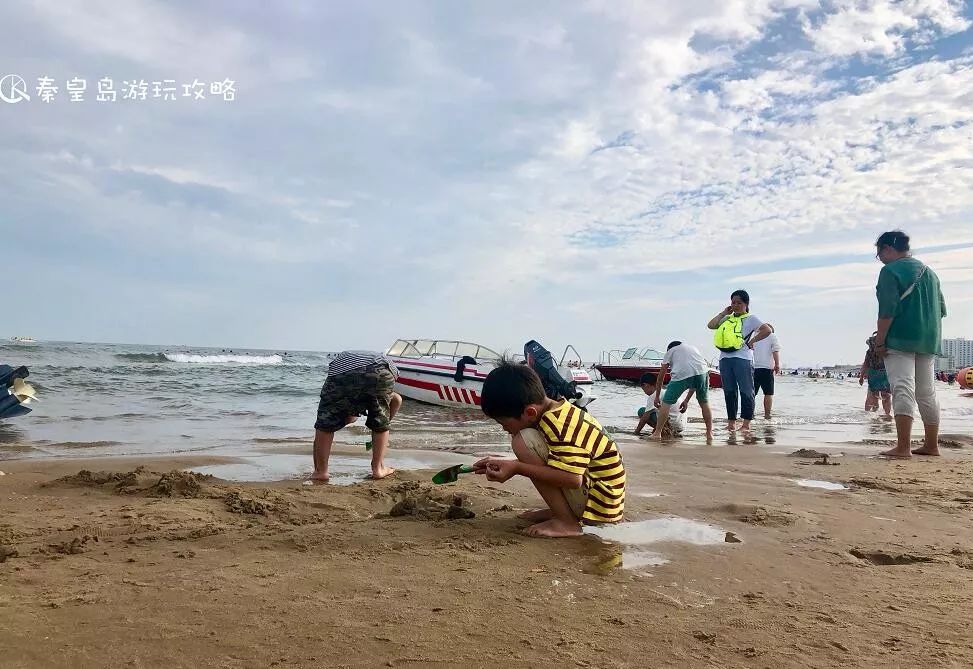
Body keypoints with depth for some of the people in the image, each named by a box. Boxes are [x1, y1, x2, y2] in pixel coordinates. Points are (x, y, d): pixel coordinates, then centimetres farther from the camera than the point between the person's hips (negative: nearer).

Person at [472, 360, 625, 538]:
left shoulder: (558, 424, -24)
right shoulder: (558, 412, 5)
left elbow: (572, 479, -32)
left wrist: (516, 468, -26)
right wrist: (505, 464, 9)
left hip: (598, 505, -10)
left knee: (523, 441, -20)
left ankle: (567, 523, -15)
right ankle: (559, 510, 9)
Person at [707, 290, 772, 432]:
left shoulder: (750, 319, 4)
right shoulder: (727, 319, 19)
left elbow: (767, 330, -6)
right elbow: (711, 325, 9)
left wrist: (751, 341, -6)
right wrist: (723, 313, 10)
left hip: (742, 358, -5)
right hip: (725, 358, 5)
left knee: (746, 391, -2)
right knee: (729, 391, 7)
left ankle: (746, 422, 2)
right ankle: (731, 421, 13)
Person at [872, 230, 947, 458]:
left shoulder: (890, 271, -7)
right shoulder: (929, 272, 17)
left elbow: (887, 310, -16)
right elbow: (941, 309, 18)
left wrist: (880, 340, -14)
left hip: (900, 339, -8)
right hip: (929, 341, 8)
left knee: (902, 390, -11)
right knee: (927, 392, 13)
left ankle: (903, 447, -16)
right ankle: (931, 445, 19)